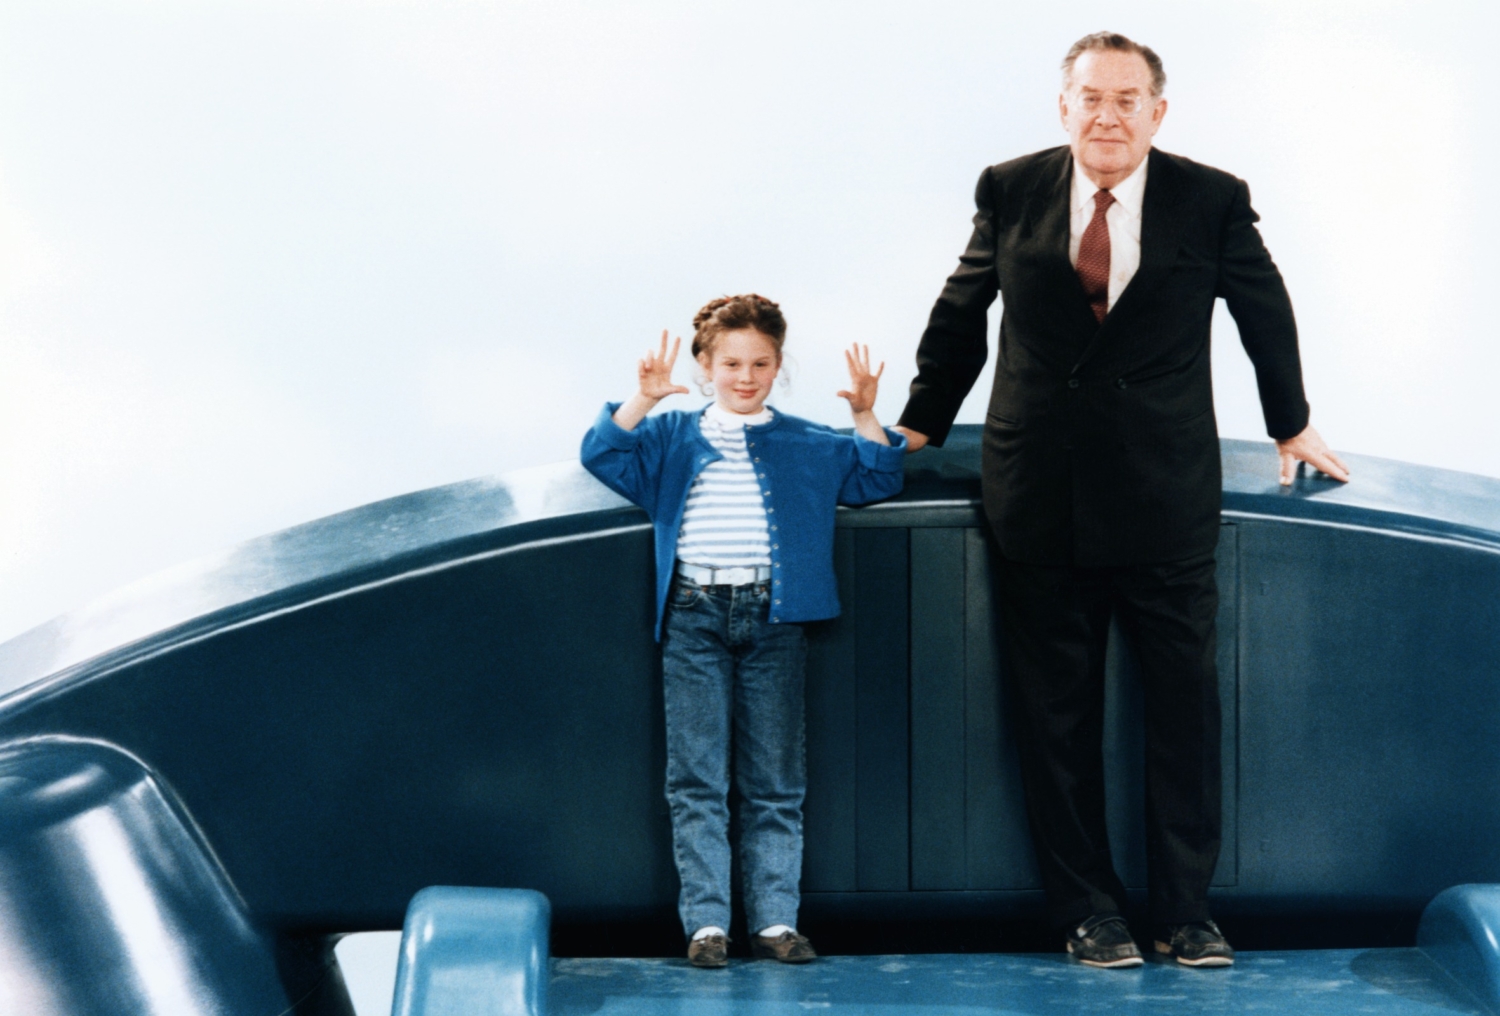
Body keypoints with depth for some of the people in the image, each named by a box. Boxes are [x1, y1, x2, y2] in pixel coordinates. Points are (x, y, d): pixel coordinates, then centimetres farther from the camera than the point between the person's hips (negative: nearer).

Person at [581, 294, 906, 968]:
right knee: (697, 780, -2)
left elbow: (877, 479, 13)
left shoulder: (808, 446, 13)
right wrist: (643, 400, -10)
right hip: (694, 615, -1)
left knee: (776, 781, 3)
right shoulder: (672, 438, 11)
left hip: (772, 615, 1)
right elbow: (604, 456, 2)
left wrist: (866, 417, -1)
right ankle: (706, 921, 1)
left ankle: (775, 919, 7)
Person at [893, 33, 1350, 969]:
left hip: (1166, 502, -1)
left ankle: (1186, 910, 13)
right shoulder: (1011, 192, 2)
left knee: (1186, 706, 1)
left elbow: (1266, 314, 14)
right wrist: (921, 424, 19)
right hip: (1042, 497, 1)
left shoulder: (1212, 200, -1)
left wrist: (1292, 426, 23)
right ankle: (1087, 911, 17)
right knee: (1058, 716, 6)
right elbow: (960, 316, 14)